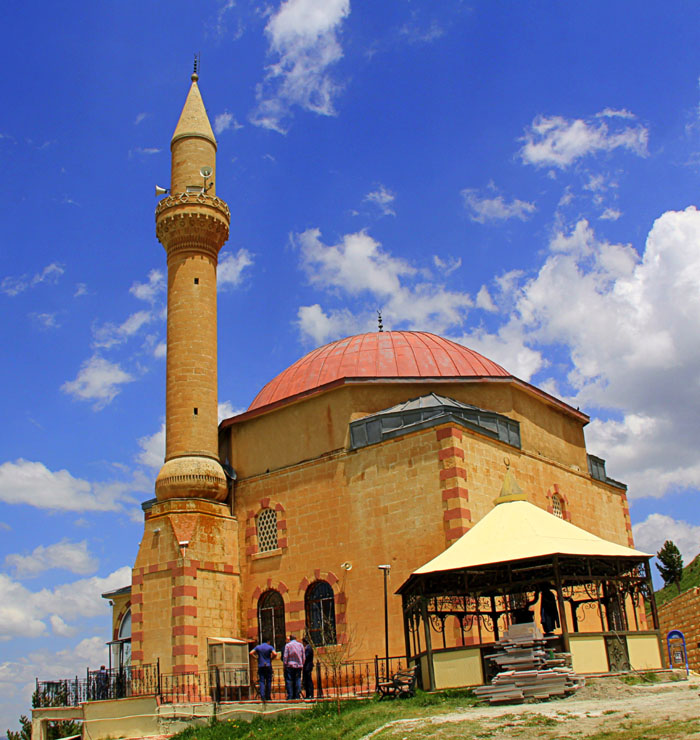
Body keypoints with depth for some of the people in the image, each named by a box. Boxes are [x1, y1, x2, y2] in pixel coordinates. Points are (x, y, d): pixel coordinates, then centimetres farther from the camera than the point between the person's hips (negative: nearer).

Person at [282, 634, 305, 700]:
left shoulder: (287, 645, -2)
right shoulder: (301, 645, 9)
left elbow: (285, 656, -5)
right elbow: (303, 656, 10)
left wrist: (285, 664, 2)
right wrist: (302, 664, 16)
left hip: (290, 665, -3)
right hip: (299, 665, 3)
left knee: (289, 680, 0)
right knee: (298, 680, 5)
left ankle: (290, 696, -5)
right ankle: (298, 696, 2)